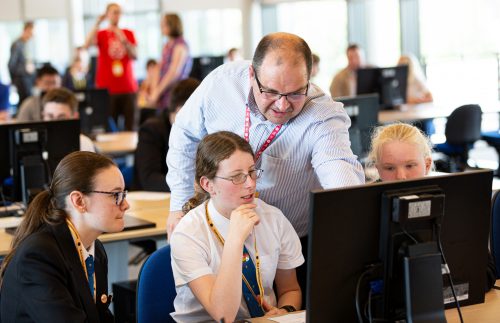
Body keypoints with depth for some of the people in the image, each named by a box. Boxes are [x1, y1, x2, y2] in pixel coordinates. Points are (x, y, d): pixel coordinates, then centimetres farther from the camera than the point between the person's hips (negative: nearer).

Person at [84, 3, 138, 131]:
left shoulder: (128, 34, 11)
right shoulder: (101, 34, 6)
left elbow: (135, 55, 2)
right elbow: (87, 44, -14)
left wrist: (124, 41, -14)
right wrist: (97, 24, -19)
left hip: (128, 87, 2)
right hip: (107, 88, -2)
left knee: (130, 126, -4)